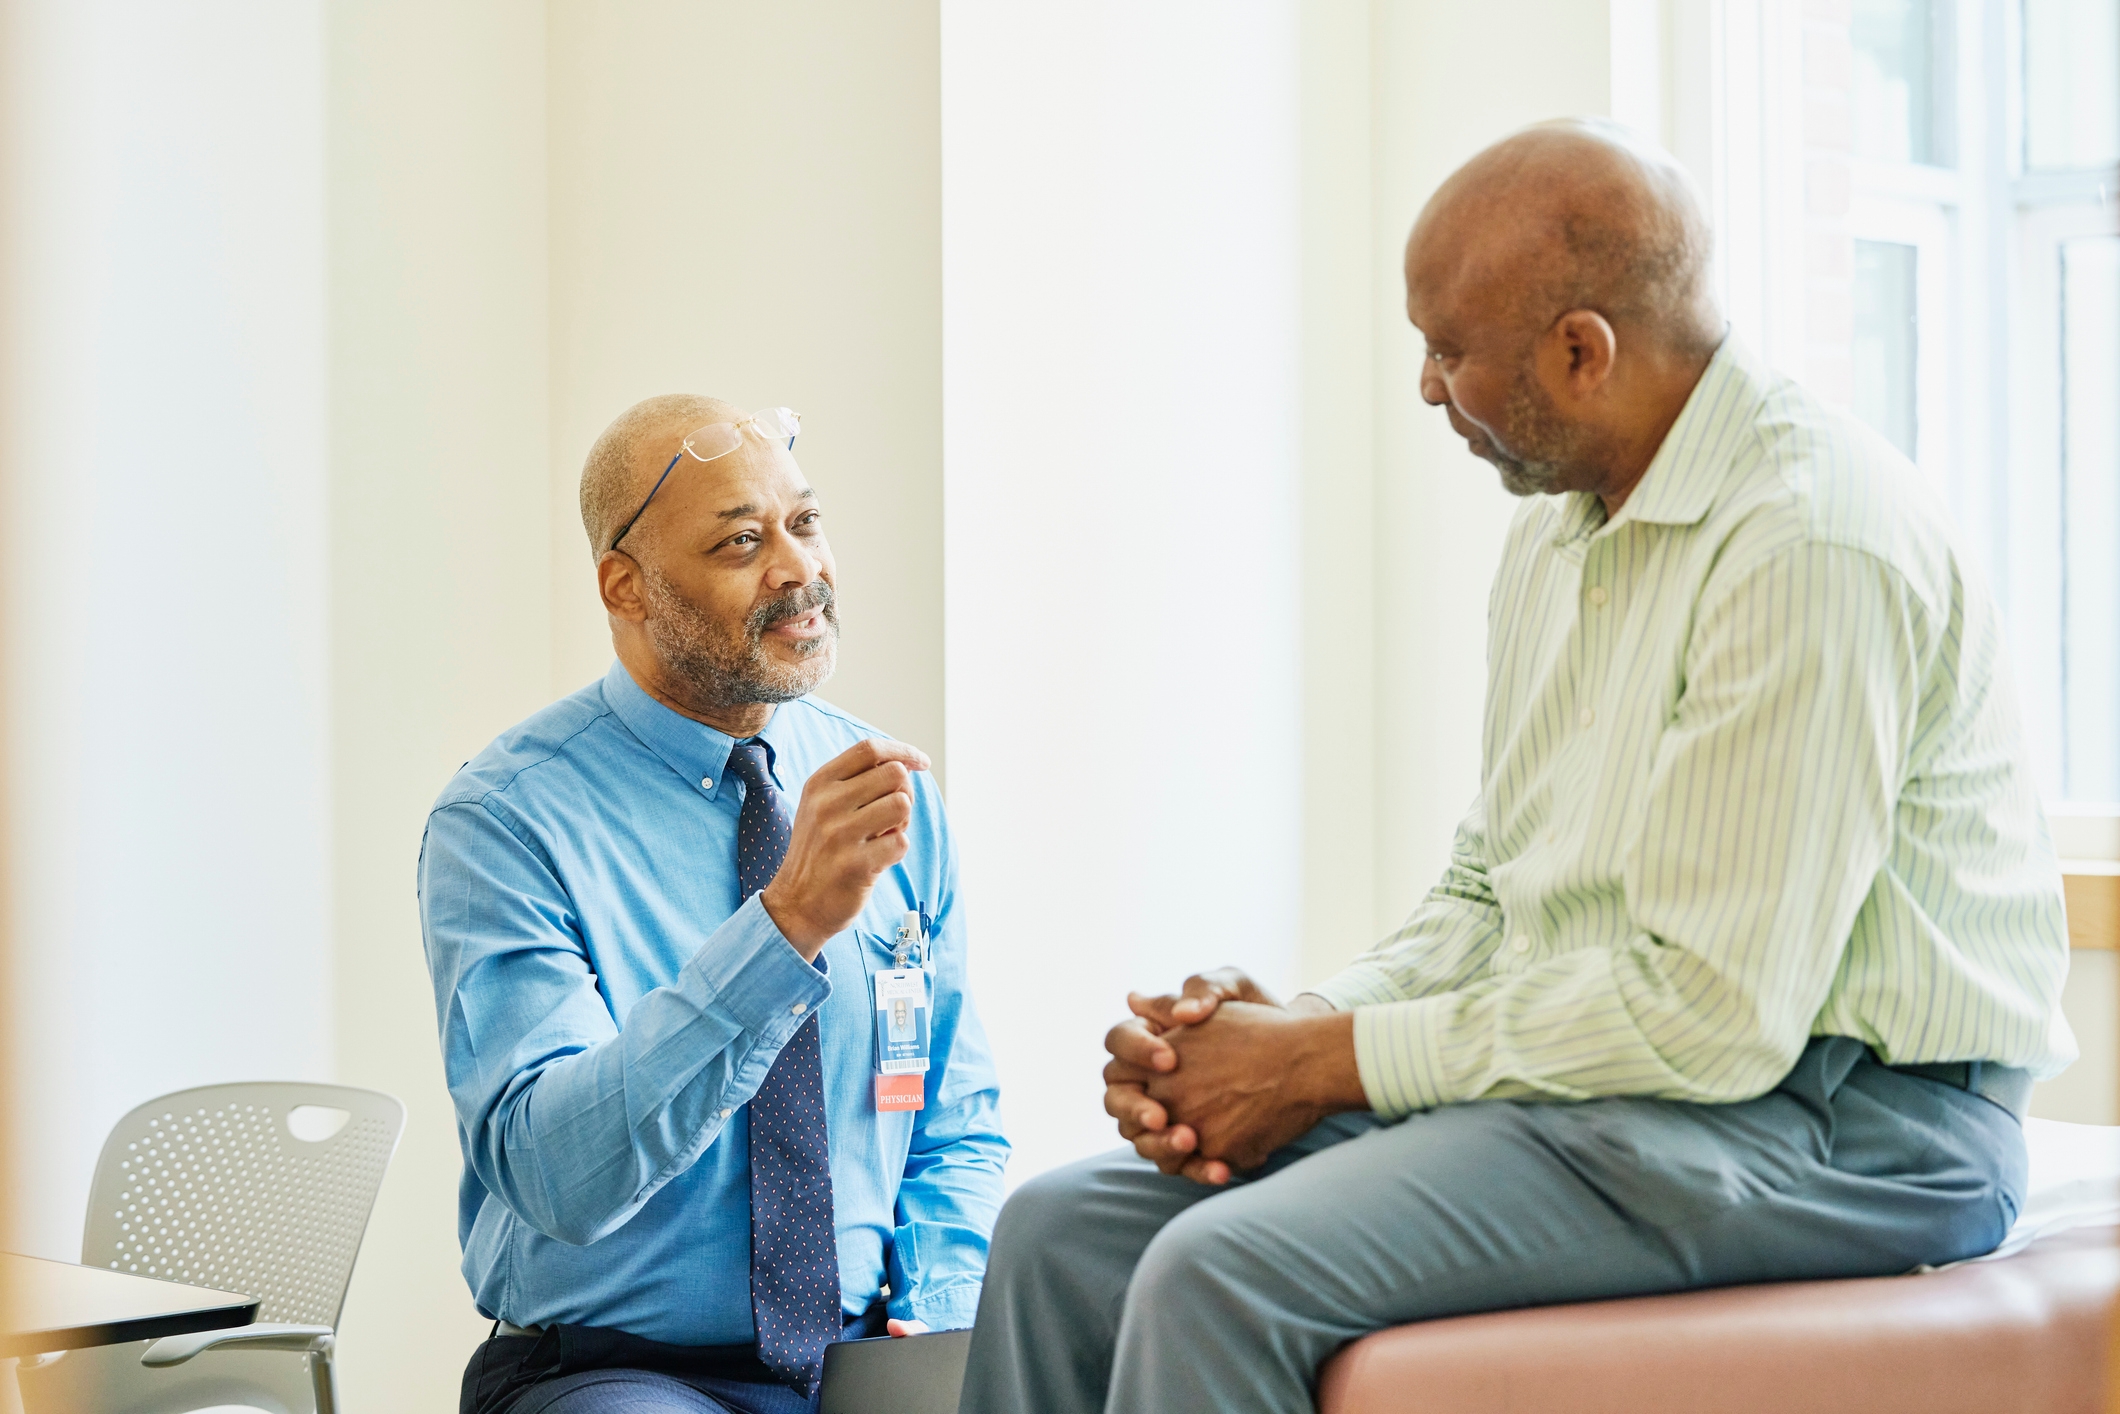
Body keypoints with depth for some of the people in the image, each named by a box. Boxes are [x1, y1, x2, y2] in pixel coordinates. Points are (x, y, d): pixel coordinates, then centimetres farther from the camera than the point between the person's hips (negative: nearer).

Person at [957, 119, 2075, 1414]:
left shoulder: (1811, 542, -19)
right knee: (1063, 1233, -4)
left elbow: (1713, 1012, -23)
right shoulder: (1563, 520, 13)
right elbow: (1490, 898, 18)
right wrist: (1291, 1024, -2)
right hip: (1597, 1069, 9)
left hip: (1836, 1123, -9)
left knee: (1226, 1276, -26)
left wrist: (1333, 1062, -15)